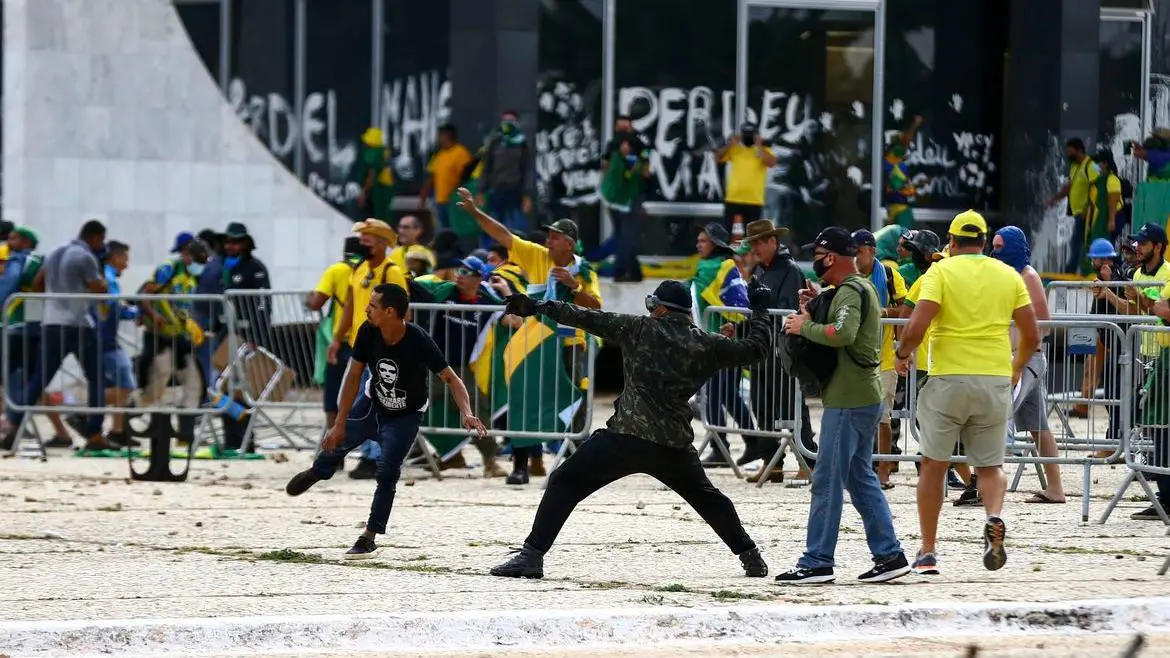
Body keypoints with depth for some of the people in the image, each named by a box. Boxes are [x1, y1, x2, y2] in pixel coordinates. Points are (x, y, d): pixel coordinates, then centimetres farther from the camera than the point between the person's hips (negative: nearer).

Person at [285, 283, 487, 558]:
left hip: (405, 415, -4)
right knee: (336, 441, 16)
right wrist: (340, 424, -13)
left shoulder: (418, 341, -34)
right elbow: (354, 376, -14)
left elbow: (450, 378, -29)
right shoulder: (368, 332, -23)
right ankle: (318, 471, 54)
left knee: (387, 472, -14)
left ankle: (369, 538, -1)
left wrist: (466, 414, -46)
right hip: (373, 403, 4)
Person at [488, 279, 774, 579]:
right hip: (675, 445, 4)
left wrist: (540, 307, 8)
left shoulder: (640, 329, 2)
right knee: (706, 496, 28)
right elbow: (755, 349, 16)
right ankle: (750, 556, 27)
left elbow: (591, 319, 3)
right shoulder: (707, 344, 8)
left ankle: (532, 556, -8)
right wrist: (759, 310, 32)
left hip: (624, 438, -4)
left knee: (564, 483, 3)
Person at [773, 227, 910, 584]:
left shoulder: (850, 291, -15)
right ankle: (889, 555, 14)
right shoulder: (863, 287, 18)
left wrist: (805, 326, -18)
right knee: (860, 478, 15)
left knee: (827, 481, -7)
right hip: (864, 397, 10)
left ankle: (817, 562, -6)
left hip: (848, 400, -10)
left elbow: (843, 333, -31)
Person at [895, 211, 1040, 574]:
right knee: (990, 465, 13)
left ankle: (928, 553, 11)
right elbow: (1032, 336, 7)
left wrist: (902, 354, 5)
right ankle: (995, 518, -19)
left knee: (934, 465, 10)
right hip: (996, 381, 3)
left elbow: (916, 326, -14)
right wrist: (1017, 366, 26)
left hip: (949, 379, -2)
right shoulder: (1008, 276, 8)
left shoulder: (941, 271, -2)